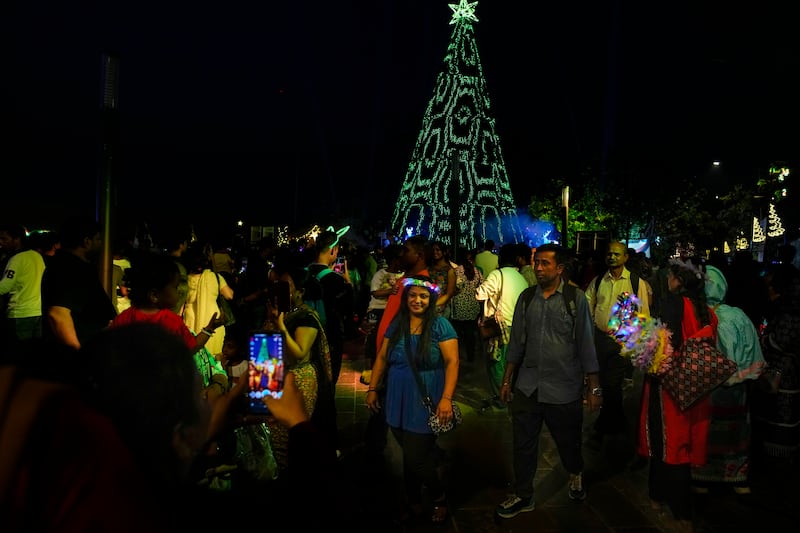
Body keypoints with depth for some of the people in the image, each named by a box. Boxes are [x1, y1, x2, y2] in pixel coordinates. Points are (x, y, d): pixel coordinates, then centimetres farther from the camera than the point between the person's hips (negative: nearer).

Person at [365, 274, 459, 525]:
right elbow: (382, 357, 11)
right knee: (409, 455, 15)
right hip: (398, 402, 5)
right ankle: (413, 502, 34)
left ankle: (439, 498, 27)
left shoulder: (440, 325, -10)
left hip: (425, 403, -5)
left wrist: (446, 398, -22)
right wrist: (372, 388, 8)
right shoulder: (396, 324, 5)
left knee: (417, 458, 0)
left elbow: (452, 362, -14)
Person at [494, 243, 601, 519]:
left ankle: (576, 475, 47)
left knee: (568, 443, 15)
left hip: (564, 389, -2)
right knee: (523, 444, 8)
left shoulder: (576, 299, -7)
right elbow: (516, 342, 8)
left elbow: (586, 344, -5)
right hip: (527, 387, 3)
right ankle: (523, 496, 27)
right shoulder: (526, 298, 3)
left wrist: (594, 388, -6)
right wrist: (507, 381, 8)